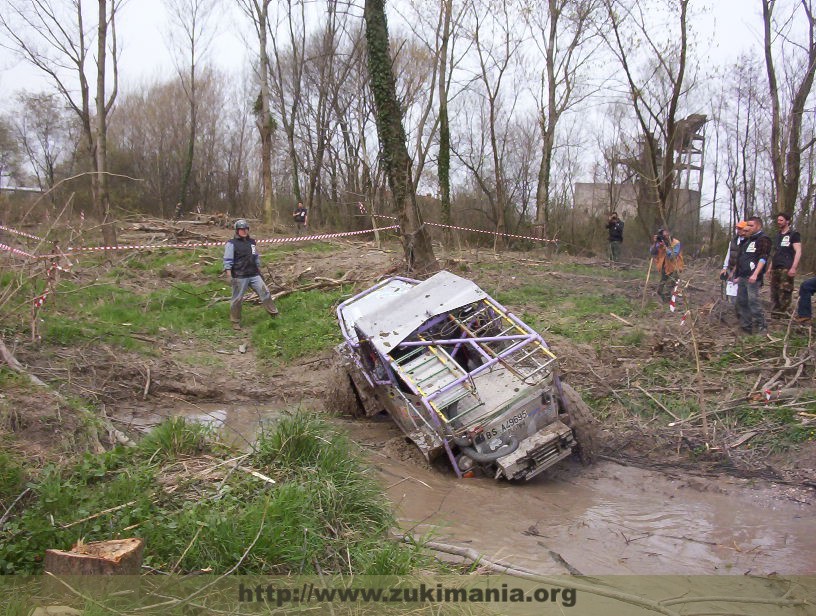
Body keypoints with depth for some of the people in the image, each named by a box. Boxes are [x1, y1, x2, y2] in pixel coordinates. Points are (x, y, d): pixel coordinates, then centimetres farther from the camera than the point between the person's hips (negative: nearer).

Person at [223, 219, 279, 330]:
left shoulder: (251, 242, 13)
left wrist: (259, 270, 22)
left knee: (265, 293, 4)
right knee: (237, 299, 3)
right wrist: (229, 275, -18)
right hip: (240, 277, -5)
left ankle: (274, 314, 17)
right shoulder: (232, 244, -6)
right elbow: (227, 260, -10)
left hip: (254, 275, 5)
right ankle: (235, 322, 17)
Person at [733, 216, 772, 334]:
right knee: (741, 300, 9)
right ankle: (746, 325, 16)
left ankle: (761, 326, -6)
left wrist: (755, 274, -25)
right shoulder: (748, 240, 23)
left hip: (752, 277, -9)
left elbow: (763, 258, -15)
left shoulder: (763, 239, -4)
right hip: (742, 276, 9)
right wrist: (737, 275, 25)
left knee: (753, 300, -13)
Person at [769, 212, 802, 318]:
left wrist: (794, 267, -17)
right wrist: (770, 267, 19)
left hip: (786, 269, -7)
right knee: (774, 292, 6)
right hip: (775, 269, 7)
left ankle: (784, 313, -10)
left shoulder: (794, 234, 0)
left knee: (784, 293, -11)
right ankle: (774, 314, 9)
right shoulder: (778, 235, 20)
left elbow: (798, 252, -8)